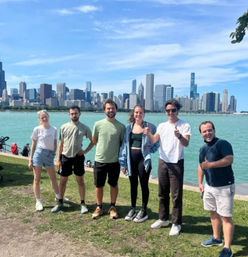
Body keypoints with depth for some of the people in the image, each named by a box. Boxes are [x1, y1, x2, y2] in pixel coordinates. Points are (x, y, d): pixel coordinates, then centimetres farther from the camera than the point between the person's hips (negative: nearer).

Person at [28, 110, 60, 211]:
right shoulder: (37, 129, 0)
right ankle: (38, 202, 15)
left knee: (53, 178, 12)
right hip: (38, 153, -3)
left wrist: (54, 155, 6)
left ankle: (58, 197, 31)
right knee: (37, 179, 3)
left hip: (49, 155, 3)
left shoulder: (54, 129, 8)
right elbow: (33, 145, 1)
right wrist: (30, 160, -2)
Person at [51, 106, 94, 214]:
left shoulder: (84, 128, -2)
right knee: (63, 180, 9)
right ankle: (60, 203, 25)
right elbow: (61, 144, 3)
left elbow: (93, 141, 7)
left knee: (80, 180, 6)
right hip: (65, 156, 1)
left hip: (78, 157, -1)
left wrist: (85, 151, -5)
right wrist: (58, 159, 0)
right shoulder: (64, 127, 1)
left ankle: (83, 203, 17)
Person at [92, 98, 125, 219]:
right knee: (99, 186, 11)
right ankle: (99, 207, 29)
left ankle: (112, 207, 30)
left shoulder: (121, 126, -3)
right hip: (100, 160, 1)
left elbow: (123, 143, 5)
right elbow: (94, 140, 9)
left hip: (114, 161, 0)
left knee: (114, 185, 13)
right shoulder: (98, 124, -2)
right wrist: (103, 147, 7)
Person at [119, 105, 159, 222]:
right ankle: (132, 209, 28)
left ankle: (143, 211, 20)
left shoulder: (150, 127, -3)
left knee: (144, 184, 5)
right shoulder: (129, 127, 6)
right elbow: (124, 144, 7)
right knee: (133, 184, 13)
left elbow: (157, 142, 6)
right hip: (131, 159, 4)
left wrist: (150, 149, -14)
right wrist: (123, 163, 4)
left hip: (143, 159, -3)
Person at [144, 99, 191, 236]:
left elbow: (186, 143, -19)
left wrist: (179, 136, -40)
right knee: (162, 193, 14)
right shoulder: (162, 126, 9)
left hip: (176, 163, -5)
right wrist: (148, 134, -25)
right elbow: (154, 140, -3)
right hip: (163, 162, 5)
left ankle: (176, 223, 13)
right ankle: (163, 219, 30)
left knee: (176, 195, -1)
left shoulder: (185, 126, -5)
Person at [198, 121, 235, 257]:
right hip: (209, 186, 8)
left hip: (224, 187, -8)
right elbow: (201, 166, 19)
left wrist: (210, 165, -32)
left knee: (226, 217, -4)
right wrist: (200, 183, 16)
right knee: (213, 213, 19)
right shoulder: (203, 148, 9)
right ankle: (216, 238, 37)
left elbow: (229, 159, -31)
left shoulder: (223, 144, -15)